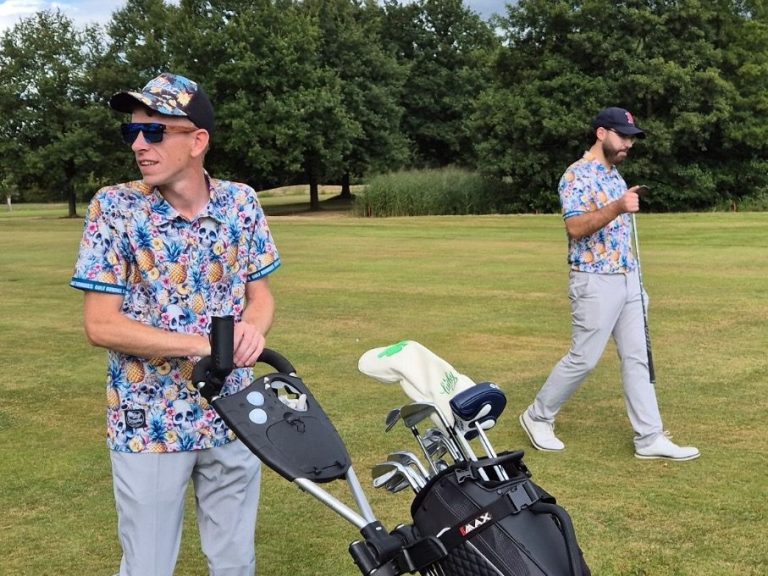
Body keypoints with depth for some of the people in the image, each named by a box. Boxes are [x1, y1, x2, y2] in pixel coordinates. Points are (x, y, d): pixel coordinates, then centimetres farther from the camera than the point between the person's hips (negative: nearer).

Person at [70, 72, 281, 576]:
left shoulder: (241, 202, -2)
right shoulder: (114, 207, -10)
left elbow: (260, 292, 7)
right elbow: (101, 324, -14)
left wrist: (253, 327, -18)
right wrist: (203, 345, -22)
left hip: (233, 414, 3)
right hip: (148, 423, -3)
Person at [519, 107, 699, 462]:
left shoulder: (615, 175, 15)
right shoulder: (577, 175, -12)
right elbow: (575, 227, -23)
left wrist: (635, 278, 20)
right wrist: (618, 208, -34)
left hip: (627, 279, 8)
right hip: (595, 282, -8)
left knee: (637, 358, 6)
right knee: (583, 359, -1)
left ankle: (650, 438, 9)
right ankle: (538, 416, 17)